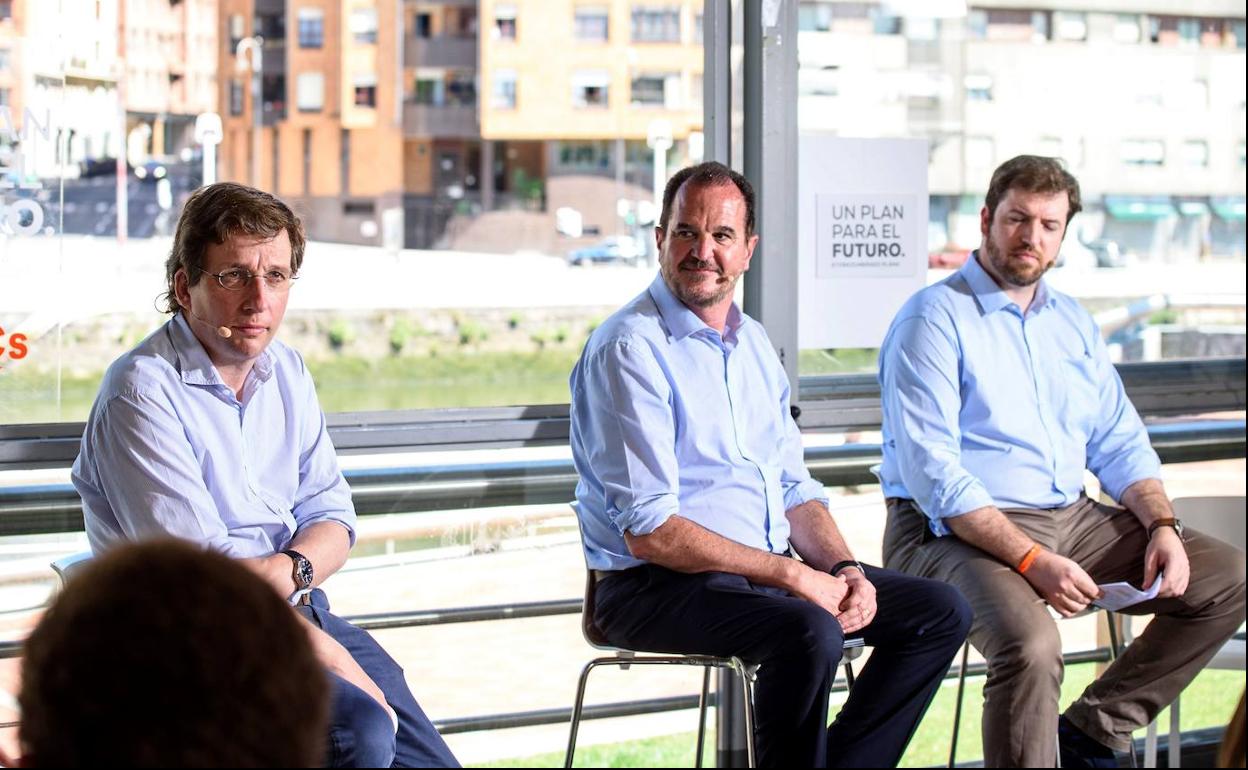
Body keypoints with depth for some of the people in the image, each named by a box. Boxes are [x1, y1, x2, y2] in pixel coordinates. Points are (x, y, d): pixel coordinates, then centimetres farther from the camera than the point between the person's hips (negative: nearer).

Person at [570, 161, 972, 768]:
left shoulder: (752, 343, 14)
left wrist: (842, 569, -3)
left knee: (940, 612, 0)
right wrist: (793, 576, -19)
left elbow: (794, 489, 18)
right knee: (810, 632, -34)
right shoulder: (627, 350, -13)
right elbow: (650, 531, -19)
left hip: (773, 573, 9)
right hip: (656, 586, -9)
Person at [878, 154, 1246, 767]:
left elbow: (1120, 442, 17)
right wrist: (1031, 560, -25)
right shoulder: (933, 320, -8)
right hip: (960, 533, -8)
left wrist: (1162, 525, -3)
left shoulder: (1071, 322, 17)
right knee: (1031, 643, -36)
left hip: (1073, 519, 8)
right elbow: (931, 471, -17)